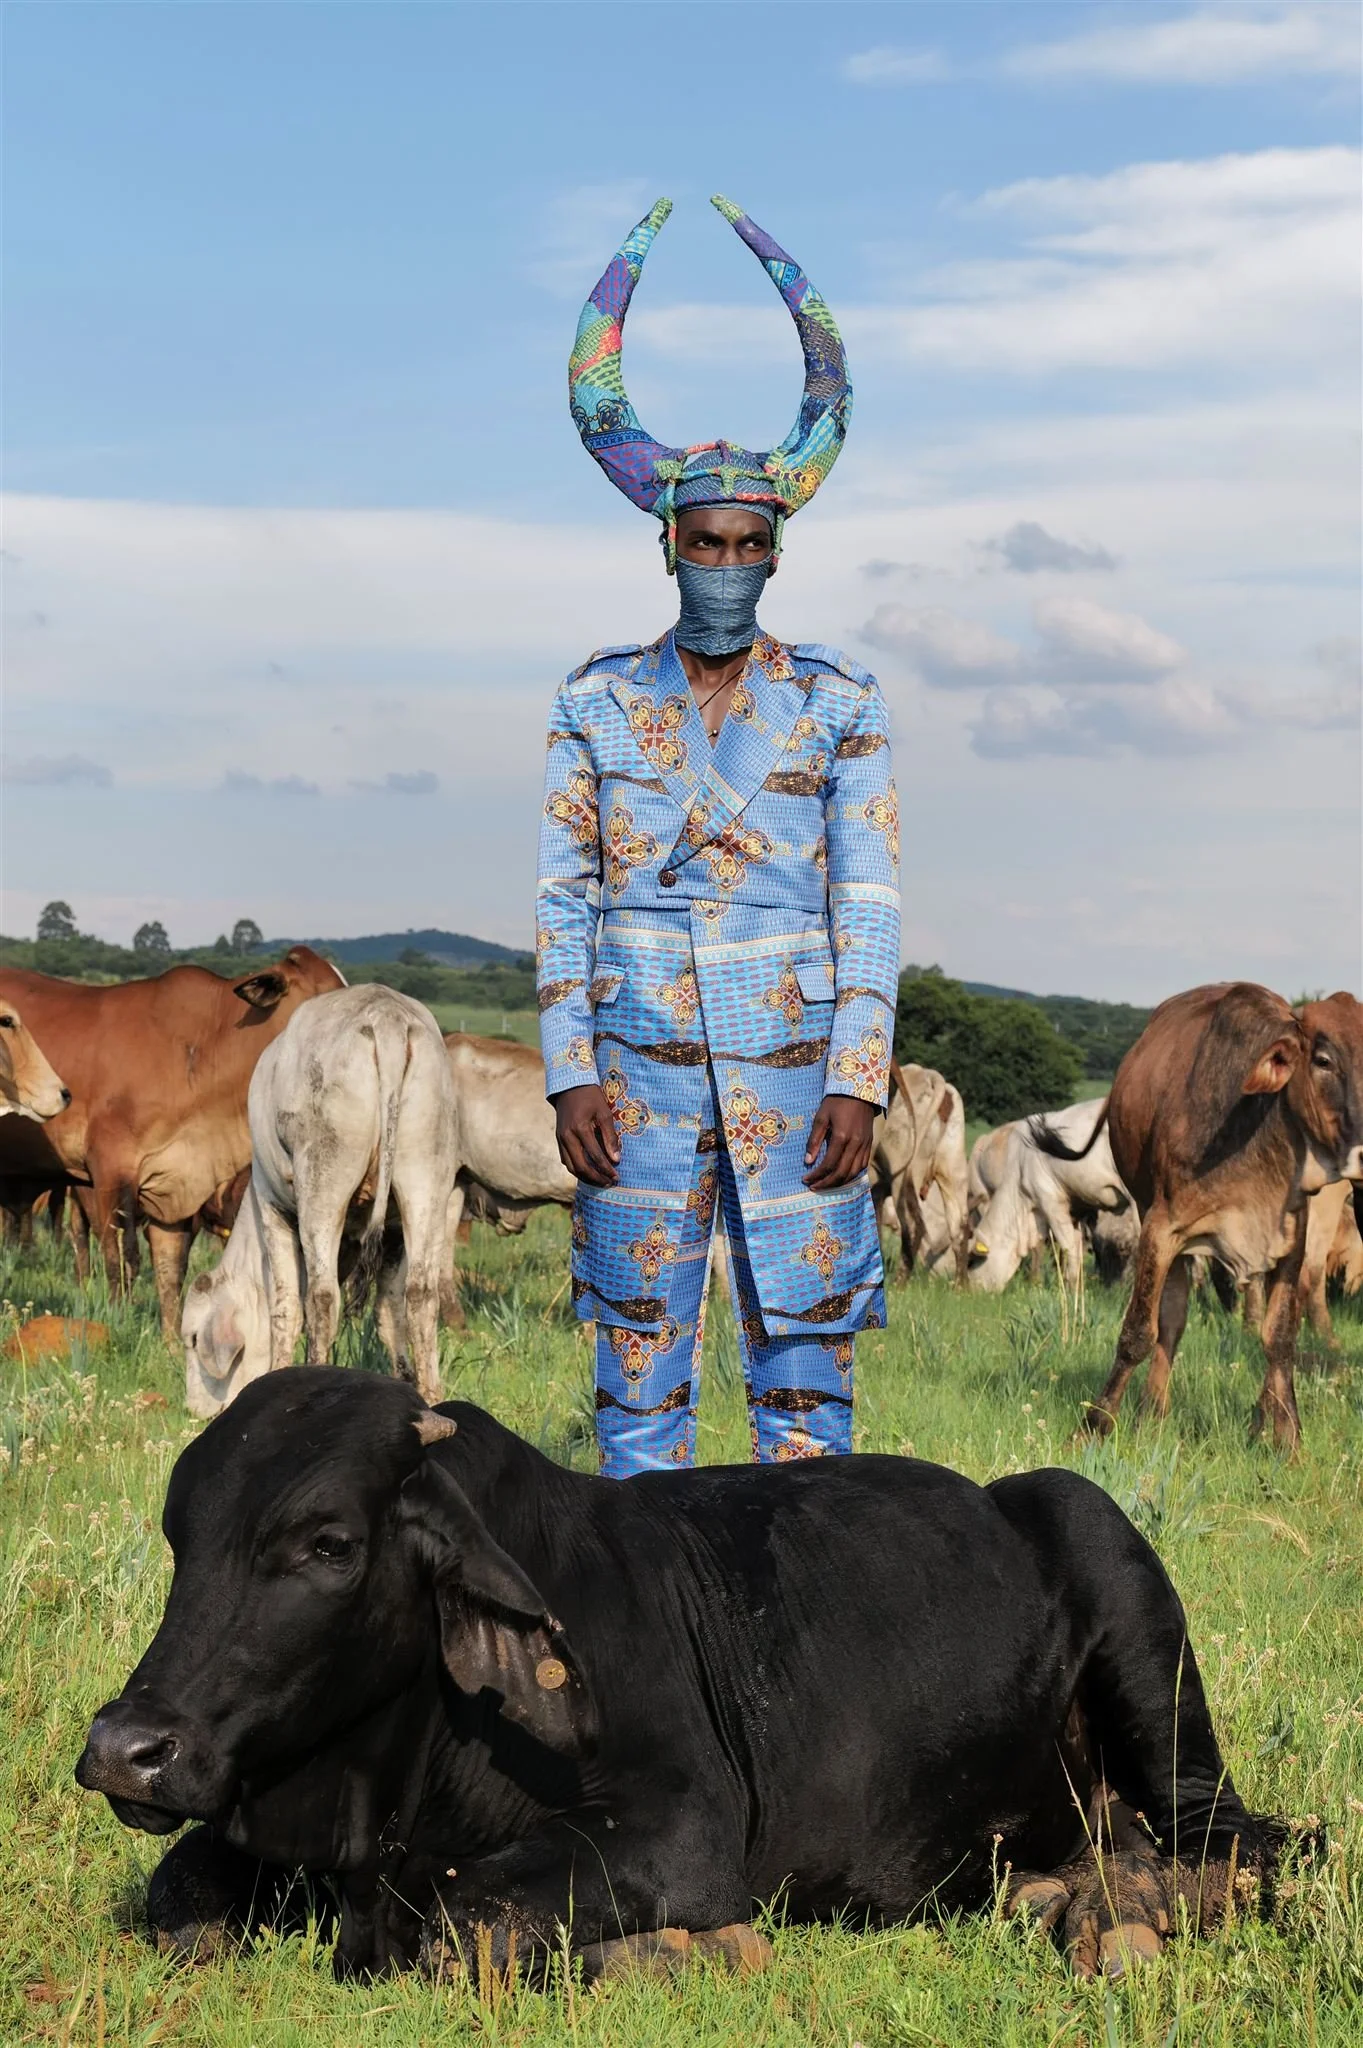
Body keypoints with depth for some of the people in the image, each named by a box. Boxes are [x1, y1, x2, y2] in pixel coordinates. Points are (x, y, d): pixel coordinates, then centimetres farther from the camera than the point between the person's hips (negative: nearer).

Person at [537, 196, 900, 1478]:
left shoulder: (838, 709, 4)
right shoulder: (598, 706, 6)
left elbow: (869, 906, 1)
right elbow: (561, 901, 5)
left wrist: (858, 1079, -8)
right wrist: (570, 1074, -4)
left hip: (792, 1070, 0)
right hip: (639, 1076, 1)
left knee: (805, 1358, 1)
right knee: (639, 1361, 3)